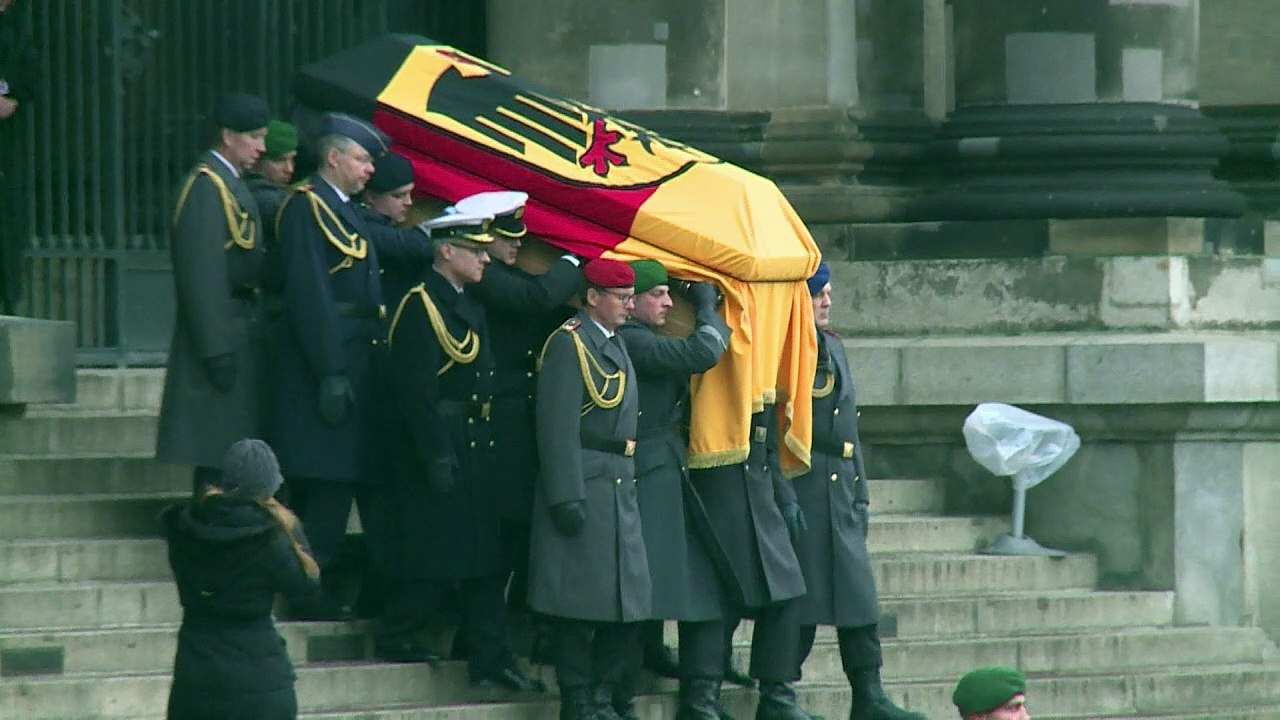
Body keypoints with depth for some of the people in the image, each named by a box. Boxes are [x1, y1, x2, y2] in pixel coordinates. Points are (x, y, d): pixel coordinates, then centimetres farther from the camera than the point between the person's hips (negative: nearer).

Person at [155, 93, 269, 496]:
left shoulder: (230, 185, 19)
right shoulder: (207, 187, -13)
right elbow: (202, 276, -20)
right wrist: (217, 350, -23)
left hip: (241, 339, 10)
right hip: (221, 341, -10)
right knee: (219, 462, -10)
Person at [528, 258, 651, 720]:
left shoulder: (615, 345, 18)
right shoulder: (569, 344, -11)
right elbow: (558, 427, -17)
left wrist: (628, 482, 18)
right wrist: (567, 498, -22)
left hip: (619, 490, 9)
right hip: (584, 487, -9)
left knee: (627, 603, 8)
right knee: (580, 605, -5)